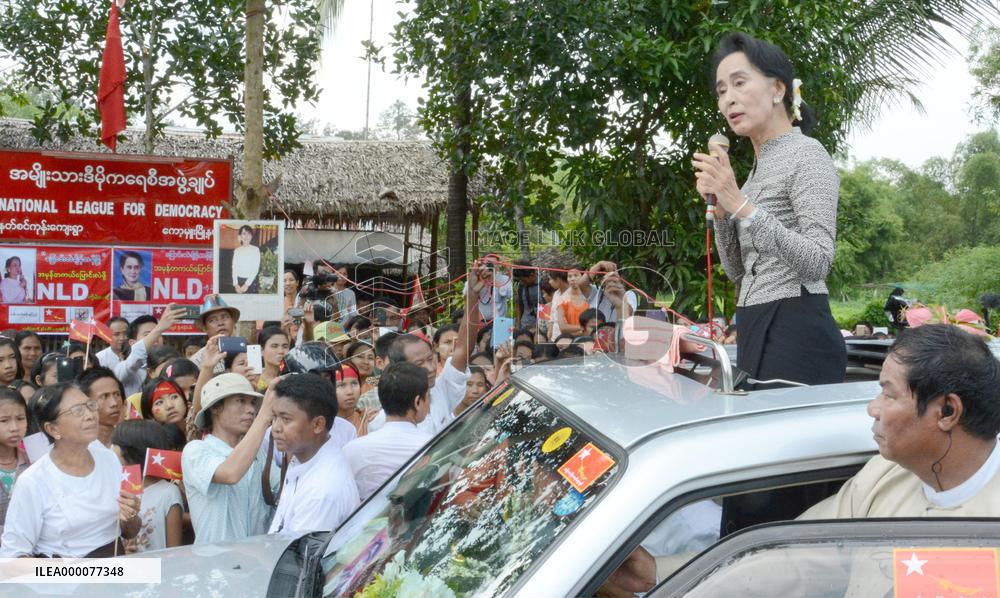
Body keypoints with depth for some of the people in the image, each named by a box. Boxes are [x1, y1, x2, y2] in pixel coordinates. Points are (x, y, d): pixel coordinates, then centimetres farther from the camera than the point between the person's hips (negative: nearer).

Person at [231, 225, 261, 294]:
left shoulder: (255, 249, 0)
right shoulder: (237, 251, 9)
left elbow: (256, 269, -5)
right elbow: (234, 268, 6)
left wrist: (247, 284, -11)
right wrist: (235, 284, -6)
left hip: (251, 281, -3)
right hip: (239, 281, 3)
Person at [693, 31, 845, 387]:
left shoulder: (807, 154, -7)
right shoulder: (761, 167, 18)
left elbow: (818, 263, -19)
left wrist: (741, 205, -23)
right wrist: (720, 207, 2)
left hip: (797, 335, -8)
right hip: (755, 331, 8)